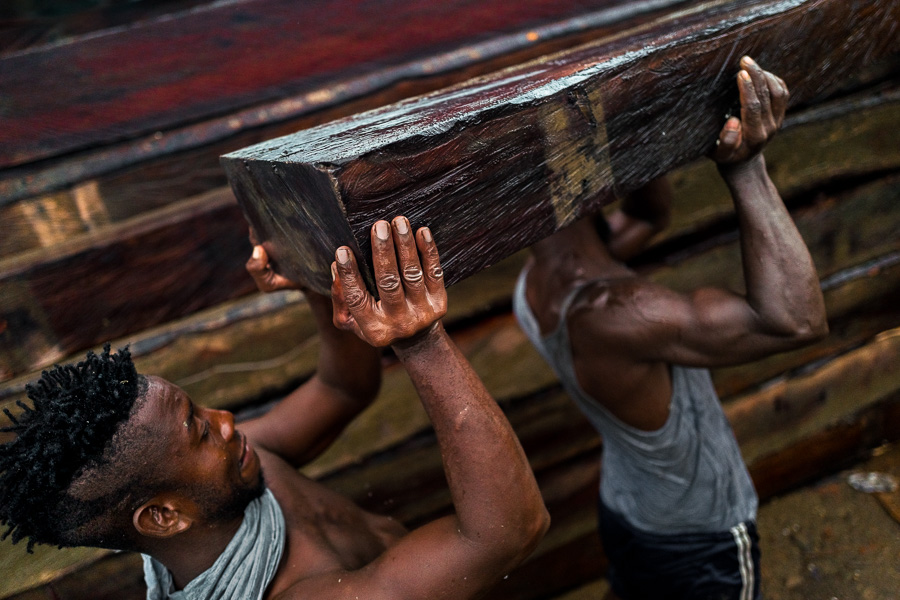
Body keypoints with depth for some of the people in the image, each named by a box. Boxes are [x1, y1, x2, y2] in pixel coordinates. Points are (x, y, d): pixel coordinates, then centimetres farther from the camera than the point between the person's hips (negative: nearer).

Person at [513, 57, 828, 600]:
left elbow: (649, 216, 1)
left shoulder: (538, 279, -14)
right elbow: (796, 320, -43)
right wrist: (747, 170, -45)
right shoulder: (606, 313, -42)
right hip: (702, 545, -6)